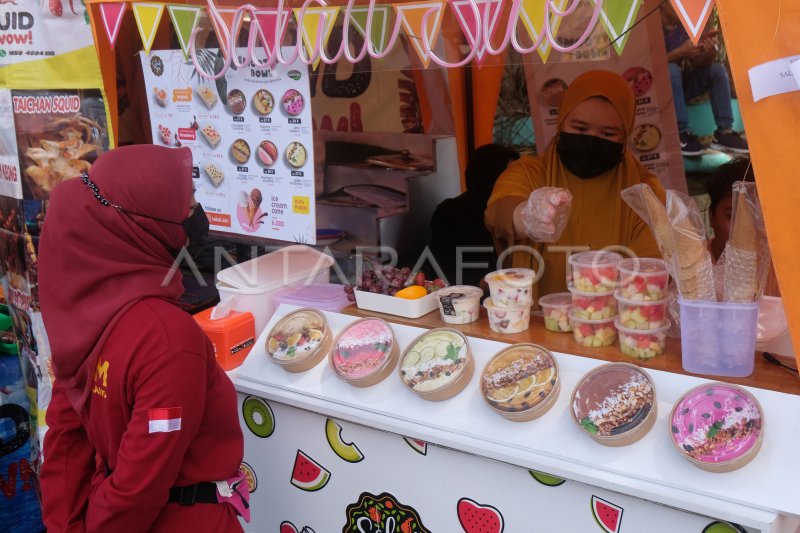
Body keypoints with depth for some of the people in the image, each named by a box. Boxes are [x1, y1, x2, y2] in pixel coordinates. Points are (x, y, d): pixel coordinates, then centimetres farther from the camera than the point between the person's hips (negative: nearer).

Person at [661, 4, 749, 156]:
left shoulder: (684, 26, 2)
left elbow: (696, 63, -3)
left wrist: (709, 54, -26)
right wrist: (680, 52, -32)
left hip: (681, 86, 6)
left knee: (717, 69, -9)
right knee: (671, 69, -35)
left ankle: (724, 133, -14)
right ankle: (681, 136, -33)